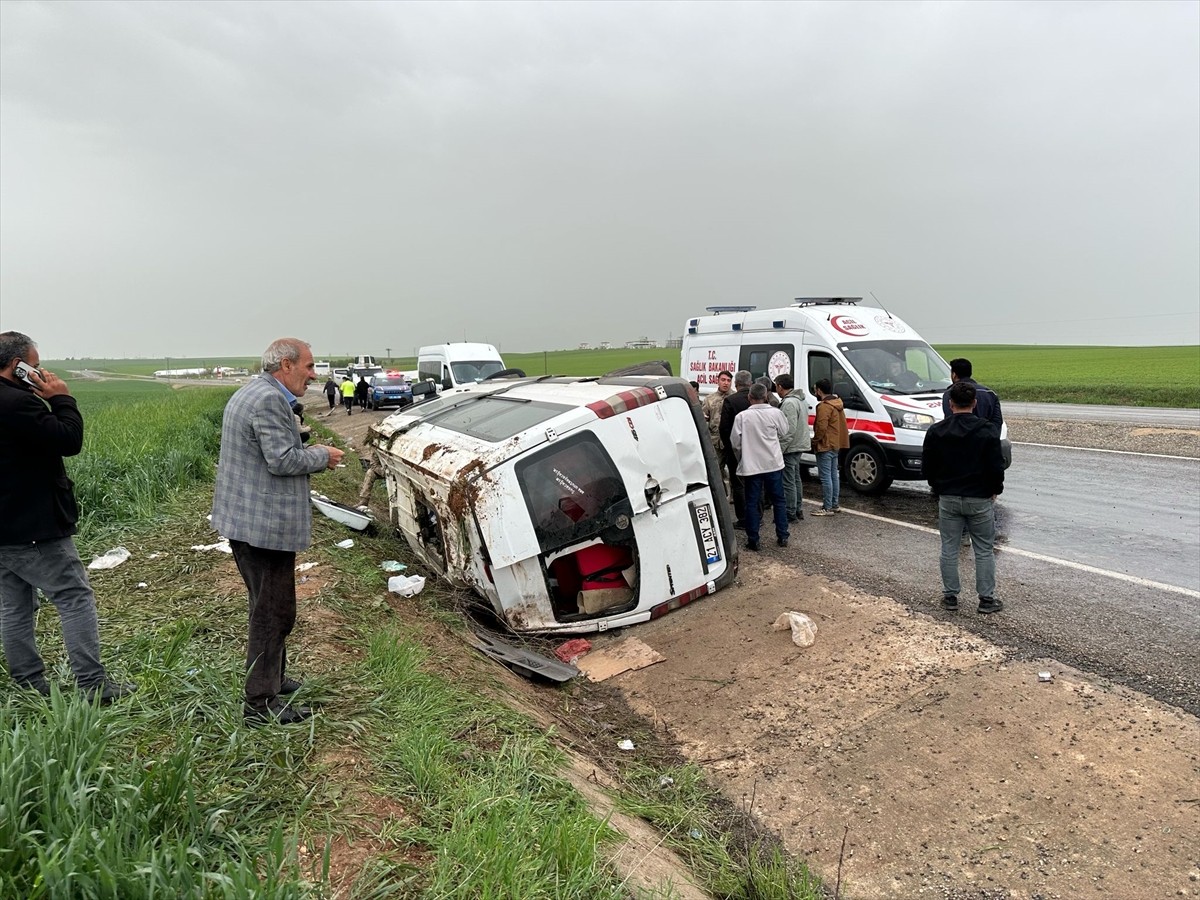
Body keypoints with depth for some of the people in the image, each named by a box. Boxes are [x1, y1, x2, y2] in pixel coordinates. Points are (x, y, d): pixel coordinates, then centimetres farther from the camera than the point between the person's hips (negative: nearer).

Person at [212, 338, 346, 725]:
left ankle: (272, 678, 37)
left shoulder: (250, 392, 15)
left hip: (244, 518, 11)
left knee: (267, 606, 22)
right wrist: (322, 456, -10)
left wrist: (308, 451, 10)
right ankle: (261, 703, 8)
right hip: (265, 525, -11)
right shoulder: (270, 400, -20)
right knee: (273, 612, -1)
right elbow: (282, 461, -25)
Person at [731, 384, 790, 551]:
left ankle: (753, 540, 8)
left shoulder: (742, 416, -11)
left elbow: (735, 442, -6)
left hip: (751, 466, -2)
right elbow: (783, 433, 9)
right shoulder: (775, 413, -7)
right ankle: (782, 537, 20)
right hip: (773, 463, 2)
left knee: (752, 503, 6)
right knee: (778, 500, 15)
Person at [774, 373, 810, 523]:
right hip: (798, 446, 11)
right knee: (796, 479, 18)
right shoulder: (800, 400, 13)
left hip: (789, 448, -11)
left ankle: (790, 513, 1)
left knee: (788, 482, -4)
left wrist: (780, 448, -22)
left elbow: (790, 430, -25)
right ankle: (798, 510, 27)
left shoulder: (789, 403, -20)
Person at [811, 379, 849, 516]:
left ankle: (827, 508, -6)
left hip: (825, 446, -10)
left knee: (825, 477, -7)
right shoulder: (837, 404, 13)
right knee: (834, 475, 15)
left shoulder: (824, 406, -18)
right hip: (836, 445, 10)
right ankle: (834, 504, 21)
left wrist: (815, 441, -11)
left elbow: (821, 428, -24)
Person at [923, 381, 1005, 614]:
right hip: (980, 499, -1)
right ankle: (986, 599, 14)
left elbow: (927, 467, 1)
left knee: (949, 549, 11)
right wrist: (995, 490, 8)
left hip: (948, 499, 2)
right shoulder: (987, 431, -10)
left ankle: (950, 596, 17)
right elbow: (996, 467, -10)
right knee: (984, 551, 9)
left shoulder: (936, 431, -3)